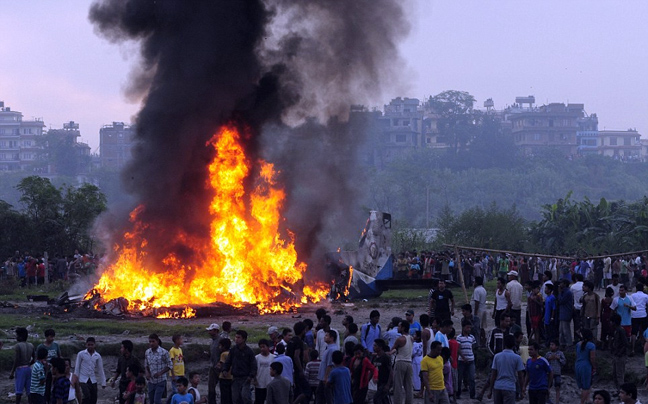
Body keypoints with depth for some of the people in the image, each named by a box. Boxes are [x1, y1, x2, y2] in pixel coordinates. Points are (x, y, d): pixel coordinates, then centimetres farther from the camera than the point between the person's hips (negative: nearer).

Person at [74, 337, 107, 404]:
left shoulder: (98, 356, 3)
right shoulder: (81, 354, -4)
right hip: (83, 379, -3)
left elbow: (101, 370, 8)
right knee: (87, 396, -19)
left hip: (93, 380, 3)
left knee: (94, 399, 3)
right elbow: (77, 367, 0)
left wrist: (103, 383, 7)